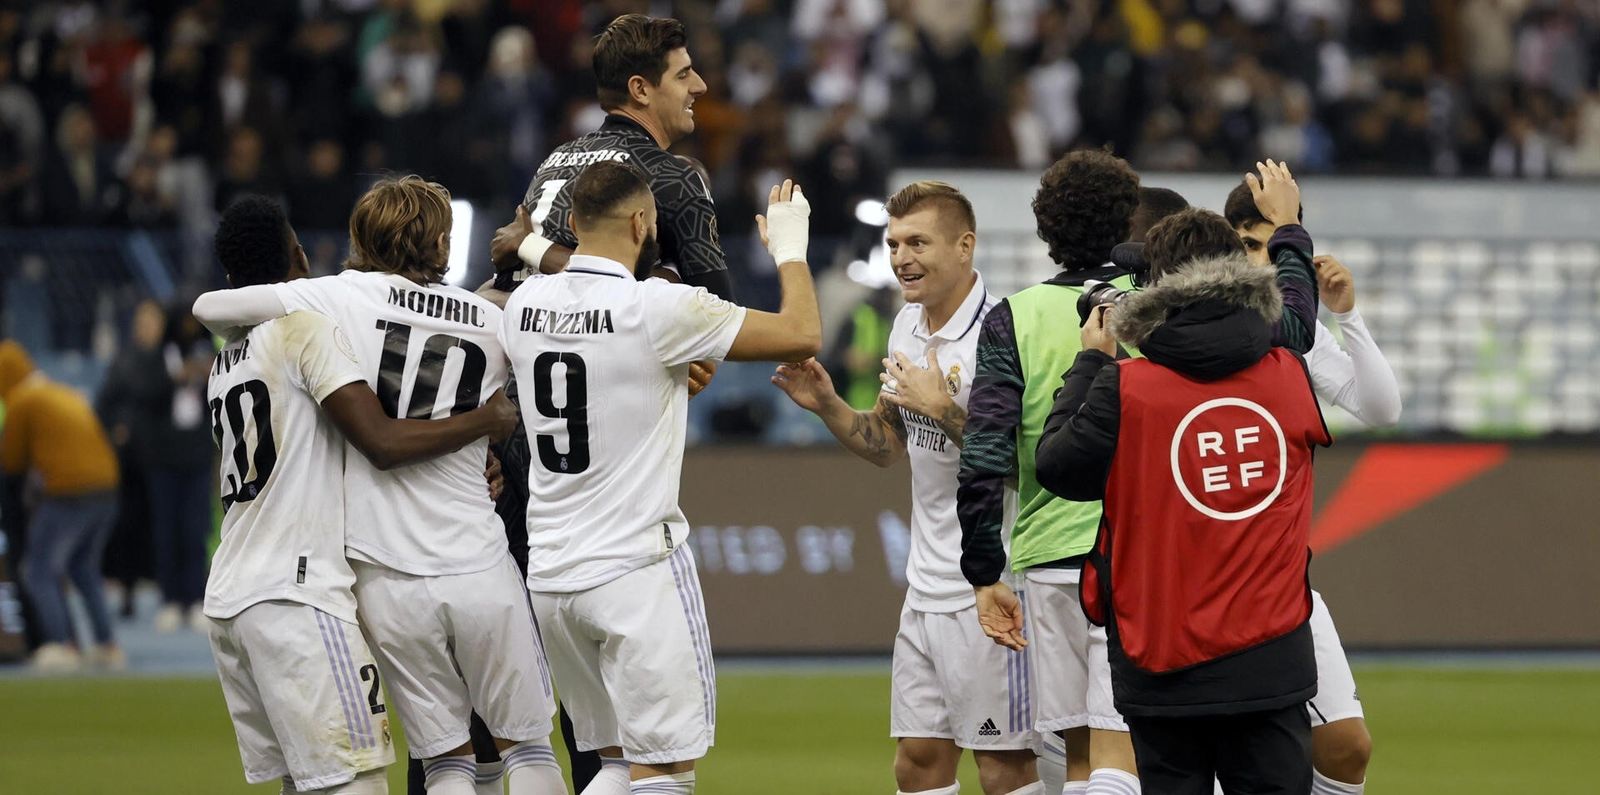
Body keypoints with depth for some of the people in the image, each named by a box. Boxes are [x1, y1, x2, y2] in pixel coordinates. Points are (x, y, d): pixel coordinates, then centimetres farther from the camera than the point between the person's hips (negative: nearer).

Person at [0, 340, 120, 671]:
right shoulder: (68, 395, 20)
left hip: (67, 493, -8)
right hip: (106, 486, 8)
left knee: (40, 570, 3)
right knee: (85, 568, 21)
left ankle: (62, 644, -8)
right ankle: (107, 645, 15)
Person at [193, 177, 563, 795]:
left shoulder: (340, 298, -1)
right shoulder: (490, 321, 6)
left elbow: (209, 309, 3)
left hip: (386, 577, -1)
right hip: (480, 570, 1)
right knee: (527, 743, 11)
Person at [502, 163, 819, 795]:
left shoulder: (524, 304, 4)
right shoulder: (658, 309, -14)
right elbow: (802, 335, -8)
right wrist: (789, 246, 8)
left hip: (551, 572, 7)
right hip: (639, 572, -7)